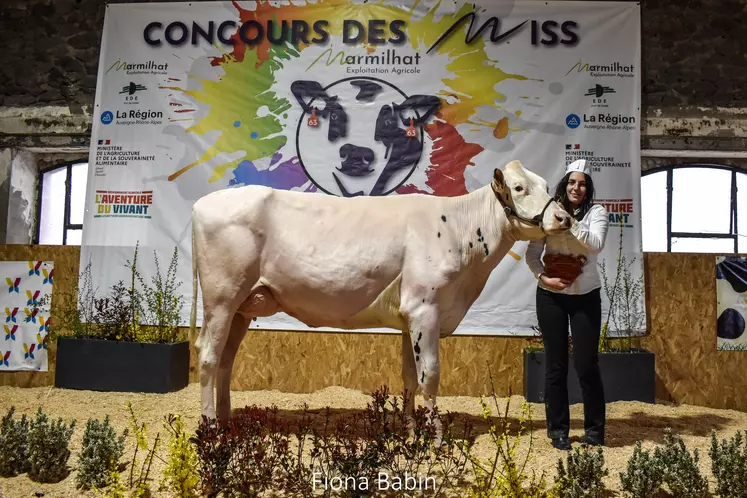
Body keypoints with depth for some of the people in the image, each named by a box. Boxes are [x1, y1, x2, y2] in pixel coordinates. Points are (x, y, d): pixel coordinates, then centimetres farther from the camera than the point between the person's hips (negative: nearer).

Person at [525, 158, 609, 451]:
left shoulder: (596, 212, -1)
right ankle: (558, 431, 19)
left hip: (586, 296, 0)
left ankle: (594, 430, 19)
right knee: (555, 364, 7)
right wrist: (543, 277, -16)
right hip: (550, 296, 1)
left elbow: (596, 245, -19)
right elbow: (532, 253, -2)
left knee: (586, 364, 1)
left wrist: (569, 221, -20)